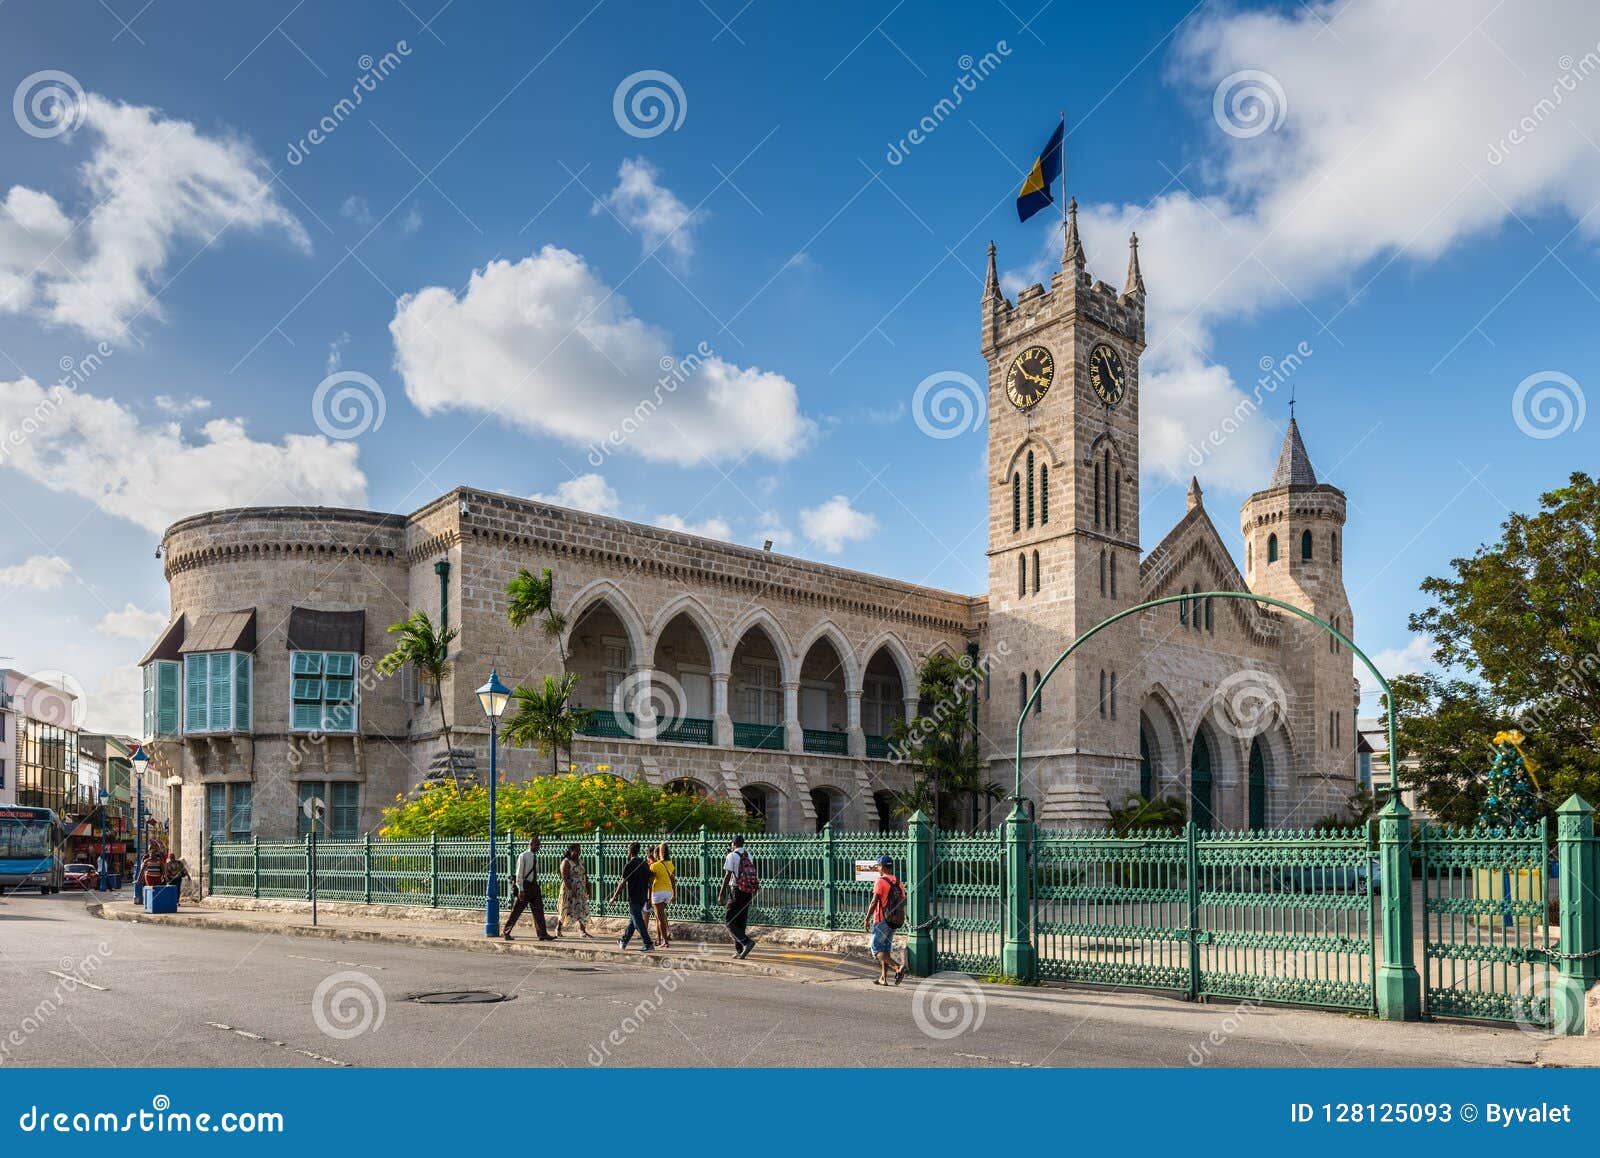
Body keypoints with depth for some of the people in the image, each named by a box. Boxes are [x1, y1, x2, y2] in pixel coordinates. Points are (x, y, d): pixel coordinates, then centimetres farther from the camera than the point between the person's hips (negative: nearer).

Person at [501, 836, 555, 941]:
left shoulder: (536, 857, 12)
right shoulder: (523, 856, -8)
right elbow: (519, 874, -11)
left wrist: (537, 888, 16)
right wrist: (520, 889, -17)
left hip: (534, 885, 7)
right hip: (525, 885, -7)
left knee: (538, 910, 1)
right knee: (517, 911, 0)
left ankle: (542, 934, 1)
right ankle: (506, 933, 11)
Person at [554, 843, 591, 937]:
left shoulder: (580, 861, 12)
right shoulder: (566, 862, -11)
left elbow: (585, 875, 17)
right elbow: (564, 878, -18)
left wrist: (587, 887, 10)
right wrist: (571, 890, -25)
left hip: (581, 890, 6)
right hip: (569, 890, -6)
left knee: (582, 910, -3)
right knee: (565, 910, 2)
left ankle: (583, 931, -4)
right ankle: (558, 929, 19)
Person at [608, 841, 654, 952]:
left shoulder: (629, 866, -13)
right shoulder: (645, 864, 7)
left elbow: (623, 884, -14)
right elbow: (649, 883, 8)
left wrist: (614, 898, -6)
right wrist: (649, 899, 14)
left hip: (634, 898, -7)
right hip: (643, 897, 7)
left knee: (638, 921, -4)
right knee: (633, 919, 19)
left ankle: (648, 945, -8)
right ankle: (624, 941, 31)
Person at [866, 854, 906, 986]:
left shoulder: (880, 881, -11)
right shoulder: (898, 882, 10)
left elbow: (874, 902, -16)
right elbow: (903, 900, 10)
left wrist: (867, 919, -10)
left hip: (882, 920, -7)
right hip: (895, 921, 7)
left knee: (877, 949, -4)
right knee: (886, 949, 16)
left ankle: (898, 967, -20)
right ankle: (883, 978, 15)